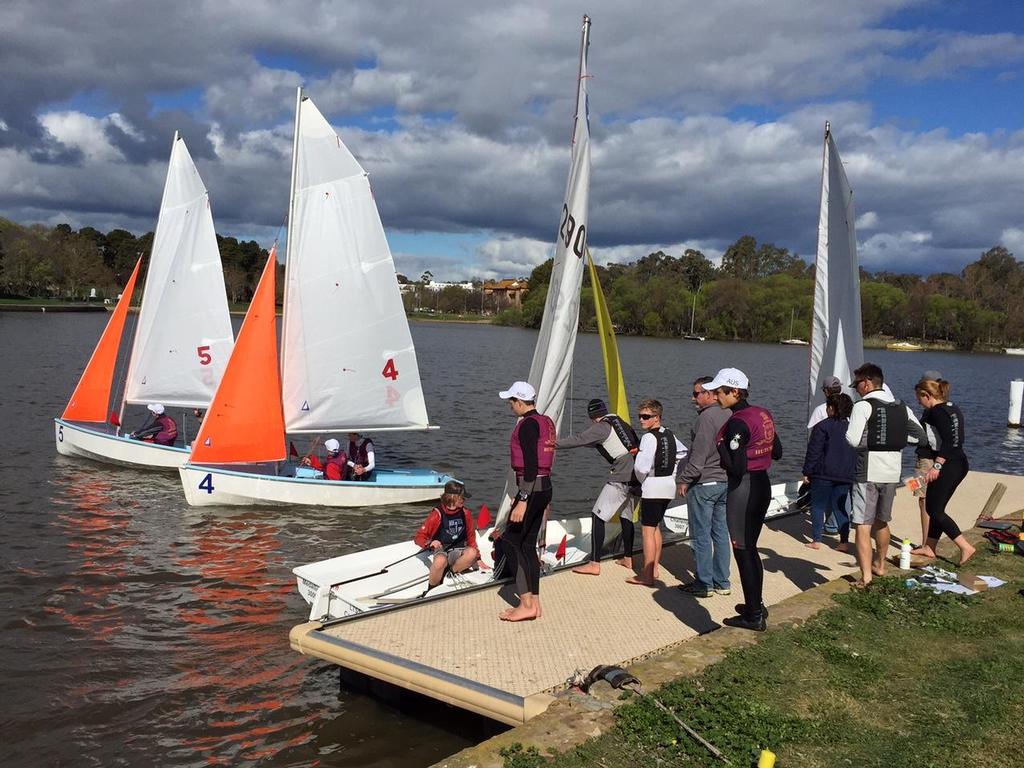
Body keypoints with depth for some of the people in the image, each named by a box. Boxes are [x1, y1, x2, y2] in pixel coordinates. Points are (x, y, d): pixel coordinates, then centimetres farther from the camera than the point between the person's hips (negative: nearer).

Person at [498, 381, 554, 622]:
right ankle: (534, 603, 16)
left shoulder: (527, 424, -15)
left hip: (531, 488, -10)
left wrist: (522, 500, -23)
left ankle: (526, 604, -3)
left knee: (511, 541, -3)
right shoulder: (546, 421, 15)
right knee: (528, 545, 13)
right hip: (545, 487, 10)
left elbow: (530, 465, -21)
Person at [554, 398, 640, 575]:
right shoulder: (619, 421, 17)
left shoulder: (600, 428, -6)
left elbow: (578, 441, -14)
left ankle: (594, 564, -9)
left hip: (621, 477, -9)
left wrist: (553, 443, -10)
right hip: (635, 475, 9)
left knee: (597, 516, -6)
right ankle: (628, 559, 29)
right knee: (626, 516, 20)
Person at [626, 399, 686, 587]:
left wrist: (641, 480, -1)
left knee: (648, 530, -3)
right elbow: (682, 452, 27)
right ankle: (654, 570, 27)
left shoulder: (649, 437, -16)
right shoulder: (669, 434, 10)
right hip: (669, 486, 9)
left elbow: (642, 467, -21)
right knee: (656, 527, 19)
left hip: (653, 487, -9)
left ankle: (647, 576, -1)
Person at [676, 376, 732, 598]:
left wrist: (684, 480, -10)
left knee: (701, 535, 0)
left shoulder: (706, 418, -18)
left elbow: (698, 456, -20)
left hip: (703, 484, -9)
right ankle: (722, 582, 19)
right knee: (721, 532, 13)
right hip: (725, 482, 9)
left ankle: (704, 584, 6)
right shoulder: (727, 416, 9)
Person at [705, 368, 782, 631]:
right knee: (751, 548, 21)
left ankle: (754, 617, 12)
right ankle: (756, 605, 33)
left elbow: (736, 468, -22)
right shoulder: (763, 414, 6)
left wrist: (721, 445, -11)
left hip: (743, 489, -9)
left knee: (743, 551, 3)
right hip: (763, 484, 9)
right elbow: (777, 453, 14)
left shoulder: (737, 423, -20)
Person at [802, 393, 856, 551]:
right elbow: (857, 452, 13)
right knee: (841, 507, 10)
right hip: (846, 475, 5)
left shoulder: (822, 426, -10)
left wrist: (807, 471, -4)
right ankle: (844, 541, 5)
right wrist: (852, 471, 21)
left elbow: (813, 451, -11)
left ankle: (816, 540, 6)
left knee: (818, 506, 5)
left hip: (823, 474, -5)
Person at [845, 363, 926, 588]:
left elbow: (853, 440, -18)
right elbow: (919, 436, 12)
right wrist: (894, 438, 15)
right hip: (892, 472, 7)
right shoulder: (902, 407, 9)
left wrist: (859, 432, 3)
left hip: (868, 472, -7)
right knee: (881, 521, 24)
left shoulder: (863, 406, -12)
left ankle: (866, 576, -14)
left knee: (862, 525, -6)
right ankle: (879, 565, 41)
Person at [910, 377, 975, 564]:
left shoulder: (936, 412, -15)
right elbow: (956, 438, 16)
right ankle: (929, 547, 24)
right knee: (935, 507, 17)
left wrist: (937, 466, -23)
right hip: (959, 463, 10)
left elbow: (948, 440, -23)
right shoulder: (953, 408, 13)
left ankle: (965, 547, -8)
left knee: (935, 510, -4)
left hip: (947, 464, -10)